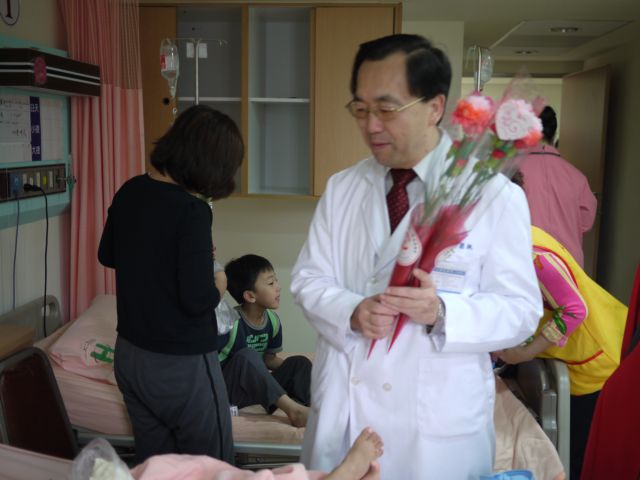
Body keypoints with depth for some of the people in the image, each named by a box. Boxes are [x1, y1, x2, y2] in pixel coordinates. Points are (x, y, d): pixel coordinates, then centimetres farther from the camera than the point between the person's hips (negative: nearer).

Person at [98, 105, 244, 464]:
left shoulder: (130, 192, 0)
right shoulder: (191, 211, -22)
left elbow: (107, 255, 15)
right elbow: (198, 300, -24)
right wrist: (217, 286, -4)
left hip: (129, 355, 8)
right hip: (181, 365, -7)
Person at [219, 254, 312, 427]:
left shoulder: (272, 321, -1)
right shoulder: (231, 323, -22)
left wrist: (298, 368, -1)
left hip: (256, 389, 7)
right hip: (227, 392, -7)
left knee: (300, 362, -6)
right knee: (247, 355, -32)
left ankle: (306, 407, -32)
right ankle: (293, 409, -36)